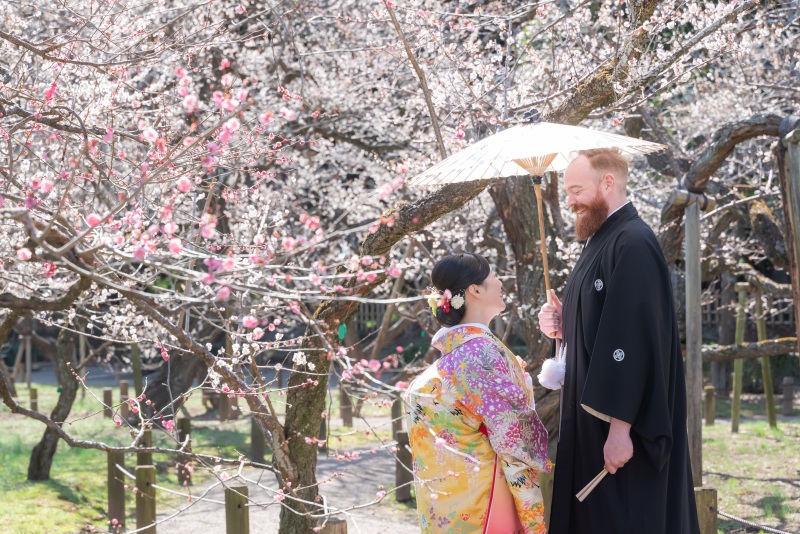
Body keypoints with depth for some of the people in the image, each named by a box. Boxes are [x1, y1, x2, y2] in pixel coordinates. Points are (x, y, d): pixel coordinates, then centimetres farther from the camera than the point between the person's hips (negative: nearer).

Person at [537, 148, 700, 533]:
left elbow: (634, 338, -24)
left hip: (623, 425, -10)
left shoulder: (632, 244, -18)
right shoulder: (603, 241, 13)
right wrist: (563, 327, 2)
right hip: (594, 418, 10)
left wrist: (620, 427, -27)